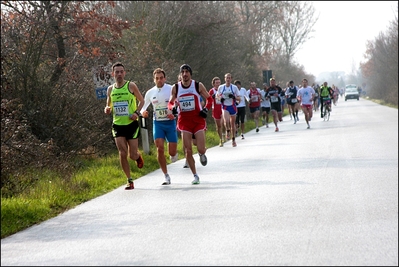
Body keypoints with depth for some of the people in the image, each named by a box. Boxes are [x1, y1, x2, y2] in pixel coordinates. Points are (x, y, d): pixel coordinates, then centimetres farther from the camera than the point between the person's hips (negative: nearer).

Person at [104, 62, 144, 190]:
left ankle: (138, 156, 38)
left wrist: (137, 112, -12)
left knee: (133, 155, -2)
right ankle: (129, 181, 2)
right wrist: (107, 109, -5)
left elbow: (141, 100, 5)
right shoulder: (110, 89, 6)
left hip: (131, 124, -2)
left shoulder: (131, 86, -4)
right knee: (122, 153, -10)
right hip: (117, 125, 2)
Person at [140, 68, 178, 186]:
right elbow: (143, 106, 14)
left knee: (172, 152, -3)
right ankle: (166, 176, -4)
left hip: (170, 122, -2)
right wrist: (143, 112, -10)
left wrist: (174, 113, -20)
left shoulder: (172, 89, -5)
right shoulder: (150, 93, 4)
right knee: (160, 148, -13)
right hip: (157, 123, 2)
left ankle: (174, 154, 38)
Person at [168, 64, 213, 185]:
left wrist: (206, 109, -9)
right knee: (188, 151, -4)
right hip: (184, 121, 1)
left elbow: (209, 98, 8)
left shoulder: (198, 86, -1)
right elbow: (170, 103, 13)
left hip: (198, 119, -1)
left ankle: (202, 154, 30)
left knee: (201, 149, -9)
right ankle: (195, 176, 9)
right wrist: (172, 108, -10)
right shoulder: (175, 88, 2)